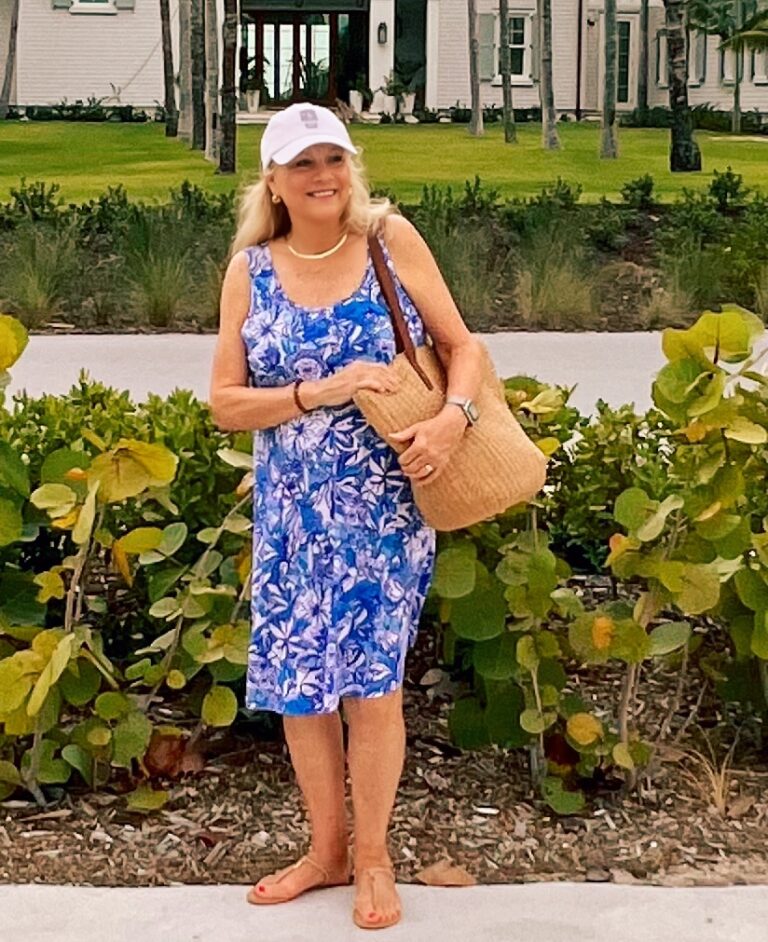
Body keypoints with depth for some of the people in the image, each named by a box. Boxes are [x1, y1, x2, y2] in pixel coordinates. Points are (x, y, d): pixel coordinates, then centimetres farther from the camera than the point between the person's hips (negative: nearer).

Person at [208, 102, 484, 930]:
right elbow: (225, 403, -3)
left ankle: (372, 857, 22)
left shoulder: (390, 237, -5)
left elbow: (461, 345, -1)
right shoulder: (250, 268, -1)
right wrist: (319, 393, -17)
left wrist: (452, 417, -20)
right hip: (293, 513, 3)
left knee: (371, 683, 3)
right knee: (295, 682, 8)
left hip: (384, 506, -2)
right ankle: (326, 851, 28)